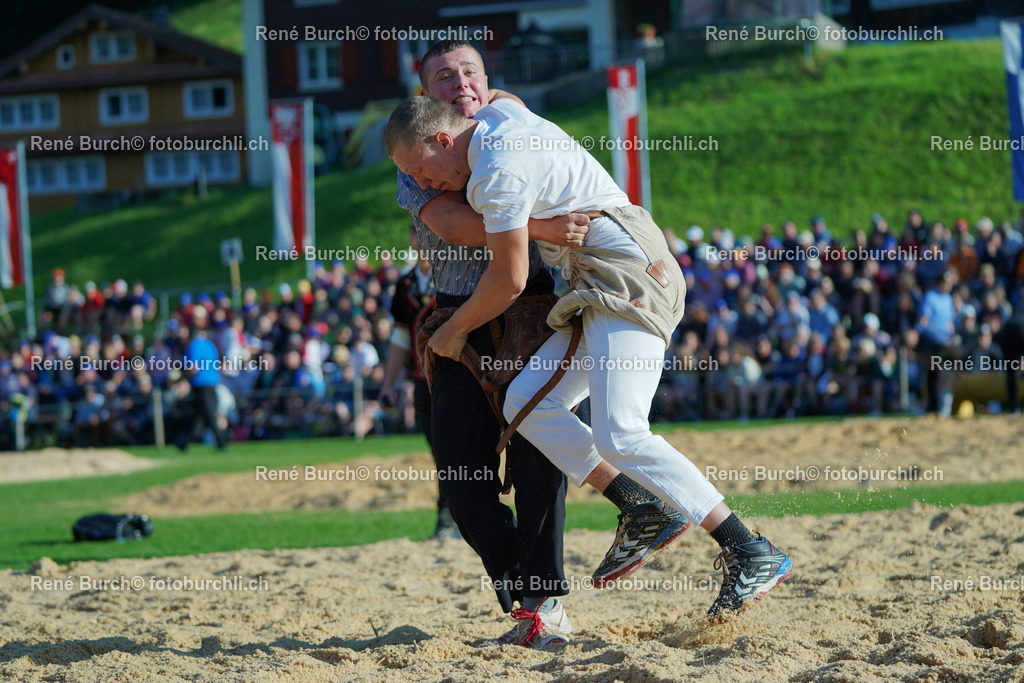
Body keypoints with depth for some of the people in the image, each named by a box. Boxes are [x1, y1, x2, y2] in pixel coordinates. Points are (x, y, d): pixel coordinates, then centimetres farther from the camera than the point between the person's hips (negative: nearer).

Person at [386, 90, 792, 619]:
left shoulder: (498, 169, -12)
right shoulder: (497, 115, 17)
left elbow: (510, 278, -9)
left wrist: (455, 330, 8)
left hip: (627, 273, -11)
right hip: (600, 293, 11)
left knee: (619, 436, -21)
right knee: (526, 404, -1)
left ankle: (754, 555, -22)